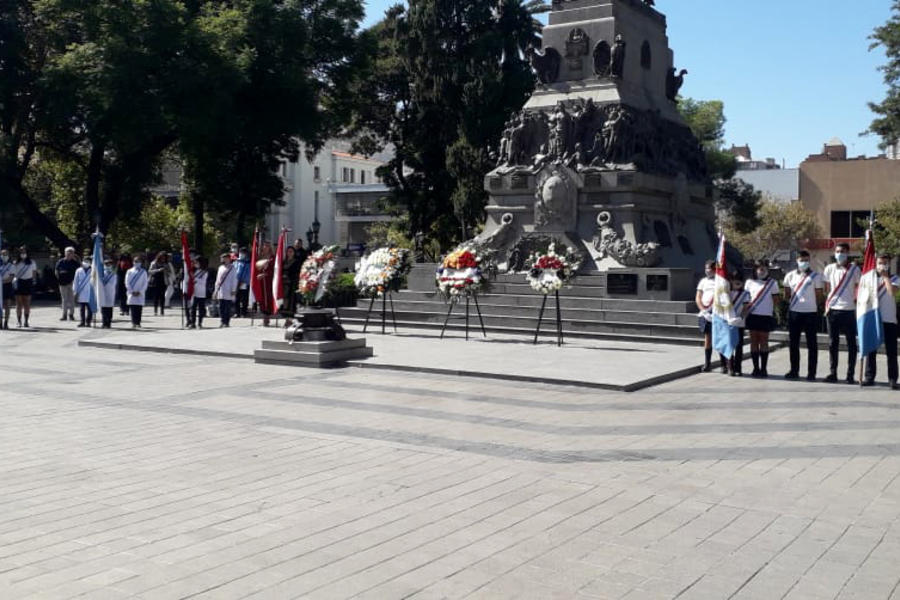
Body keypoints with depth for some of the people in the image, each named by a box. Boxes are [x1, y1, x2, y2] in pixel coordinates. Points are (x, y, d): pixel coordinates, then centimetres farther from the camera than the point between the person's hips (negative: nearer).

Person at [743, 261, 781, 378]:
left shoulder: (772, 283, 5)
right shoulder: (750, 282, 8)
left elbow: (776, 300, 7)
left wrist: (774, 313, 1)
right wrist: (744, 314, 2)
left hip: (766, 316, -1)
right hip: (752, 315, 1)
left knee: (763, 341, 1)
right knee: (754, 341, 4)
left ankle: (764, 369, 6)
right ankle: (756, 368, 9)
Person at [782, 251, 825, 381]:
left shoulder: (816, 277, 1)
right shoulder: (790, 276, 9)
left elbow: (819, 296, 5)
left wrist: (815, 306, 1)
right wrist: (791, 303, 4)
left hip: (810, 313, -3)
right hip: (794, 312, 3)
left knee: (812, 344, 1)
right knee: (793, 343, 8)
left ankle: (811, 373, 5)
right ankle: (794, 371, 19)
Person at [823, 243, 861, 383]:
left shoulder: (854, 269, 1)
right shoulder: (829, 269, 6)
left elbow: (859, 289, 5)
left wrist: (856, 302, -3)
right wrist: (827, 306, 5)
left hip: (849, 310, -2)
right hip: (833, 309, 2)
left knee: (851, 343, 3)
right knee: (833, 343, 5)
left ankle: (850, 374, 8)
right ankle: (832, 373, 10)